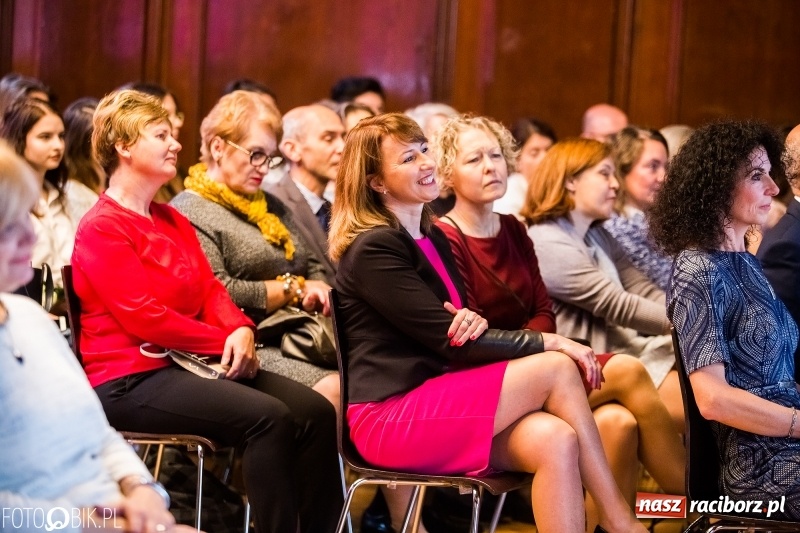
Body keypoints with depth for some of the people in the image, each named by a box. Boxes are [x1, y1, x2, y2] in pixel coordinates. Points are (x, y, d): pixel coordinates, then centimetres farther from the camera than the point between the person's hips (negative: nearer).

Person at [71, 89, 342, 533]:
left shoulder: (173, 220, 19)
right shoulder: (101, 228, -8)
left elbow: (210, 289, 13)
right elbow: (145, 317, -15)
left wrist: (241, 330, -9)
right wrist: (225, 342, -12)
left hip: (188, 363, 8)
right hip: (130, 380, -8)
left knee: (315, 411, -12)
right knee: (267, 417, -28)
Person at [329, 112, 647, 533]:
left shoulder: (433, 238, 18)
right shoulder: (373, 249, -10)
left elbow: (460, 331, 16)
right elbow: (450, 341, -15)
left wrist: (476, 324, -10)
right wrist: (548, 343, -13)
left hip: (436, 399, 8)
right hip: (389, 417, -8)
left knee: (555, 439, -22)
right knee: (556, 369, -17)